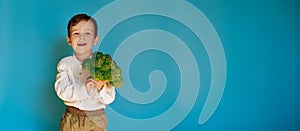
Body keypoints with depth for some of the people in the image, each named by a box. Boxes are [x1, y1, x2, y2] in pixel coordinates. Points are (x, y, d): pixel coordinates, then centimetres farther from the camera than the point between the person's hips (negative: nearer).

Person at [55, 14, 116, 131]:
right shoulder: (65, 64, -3)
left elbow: (109, 99, -10)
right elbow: (61, 90, -17)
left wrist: (101, 89, -31)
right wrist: (84, 89, -32)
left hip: (95, 119, -1)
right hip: (71, 118, 1)